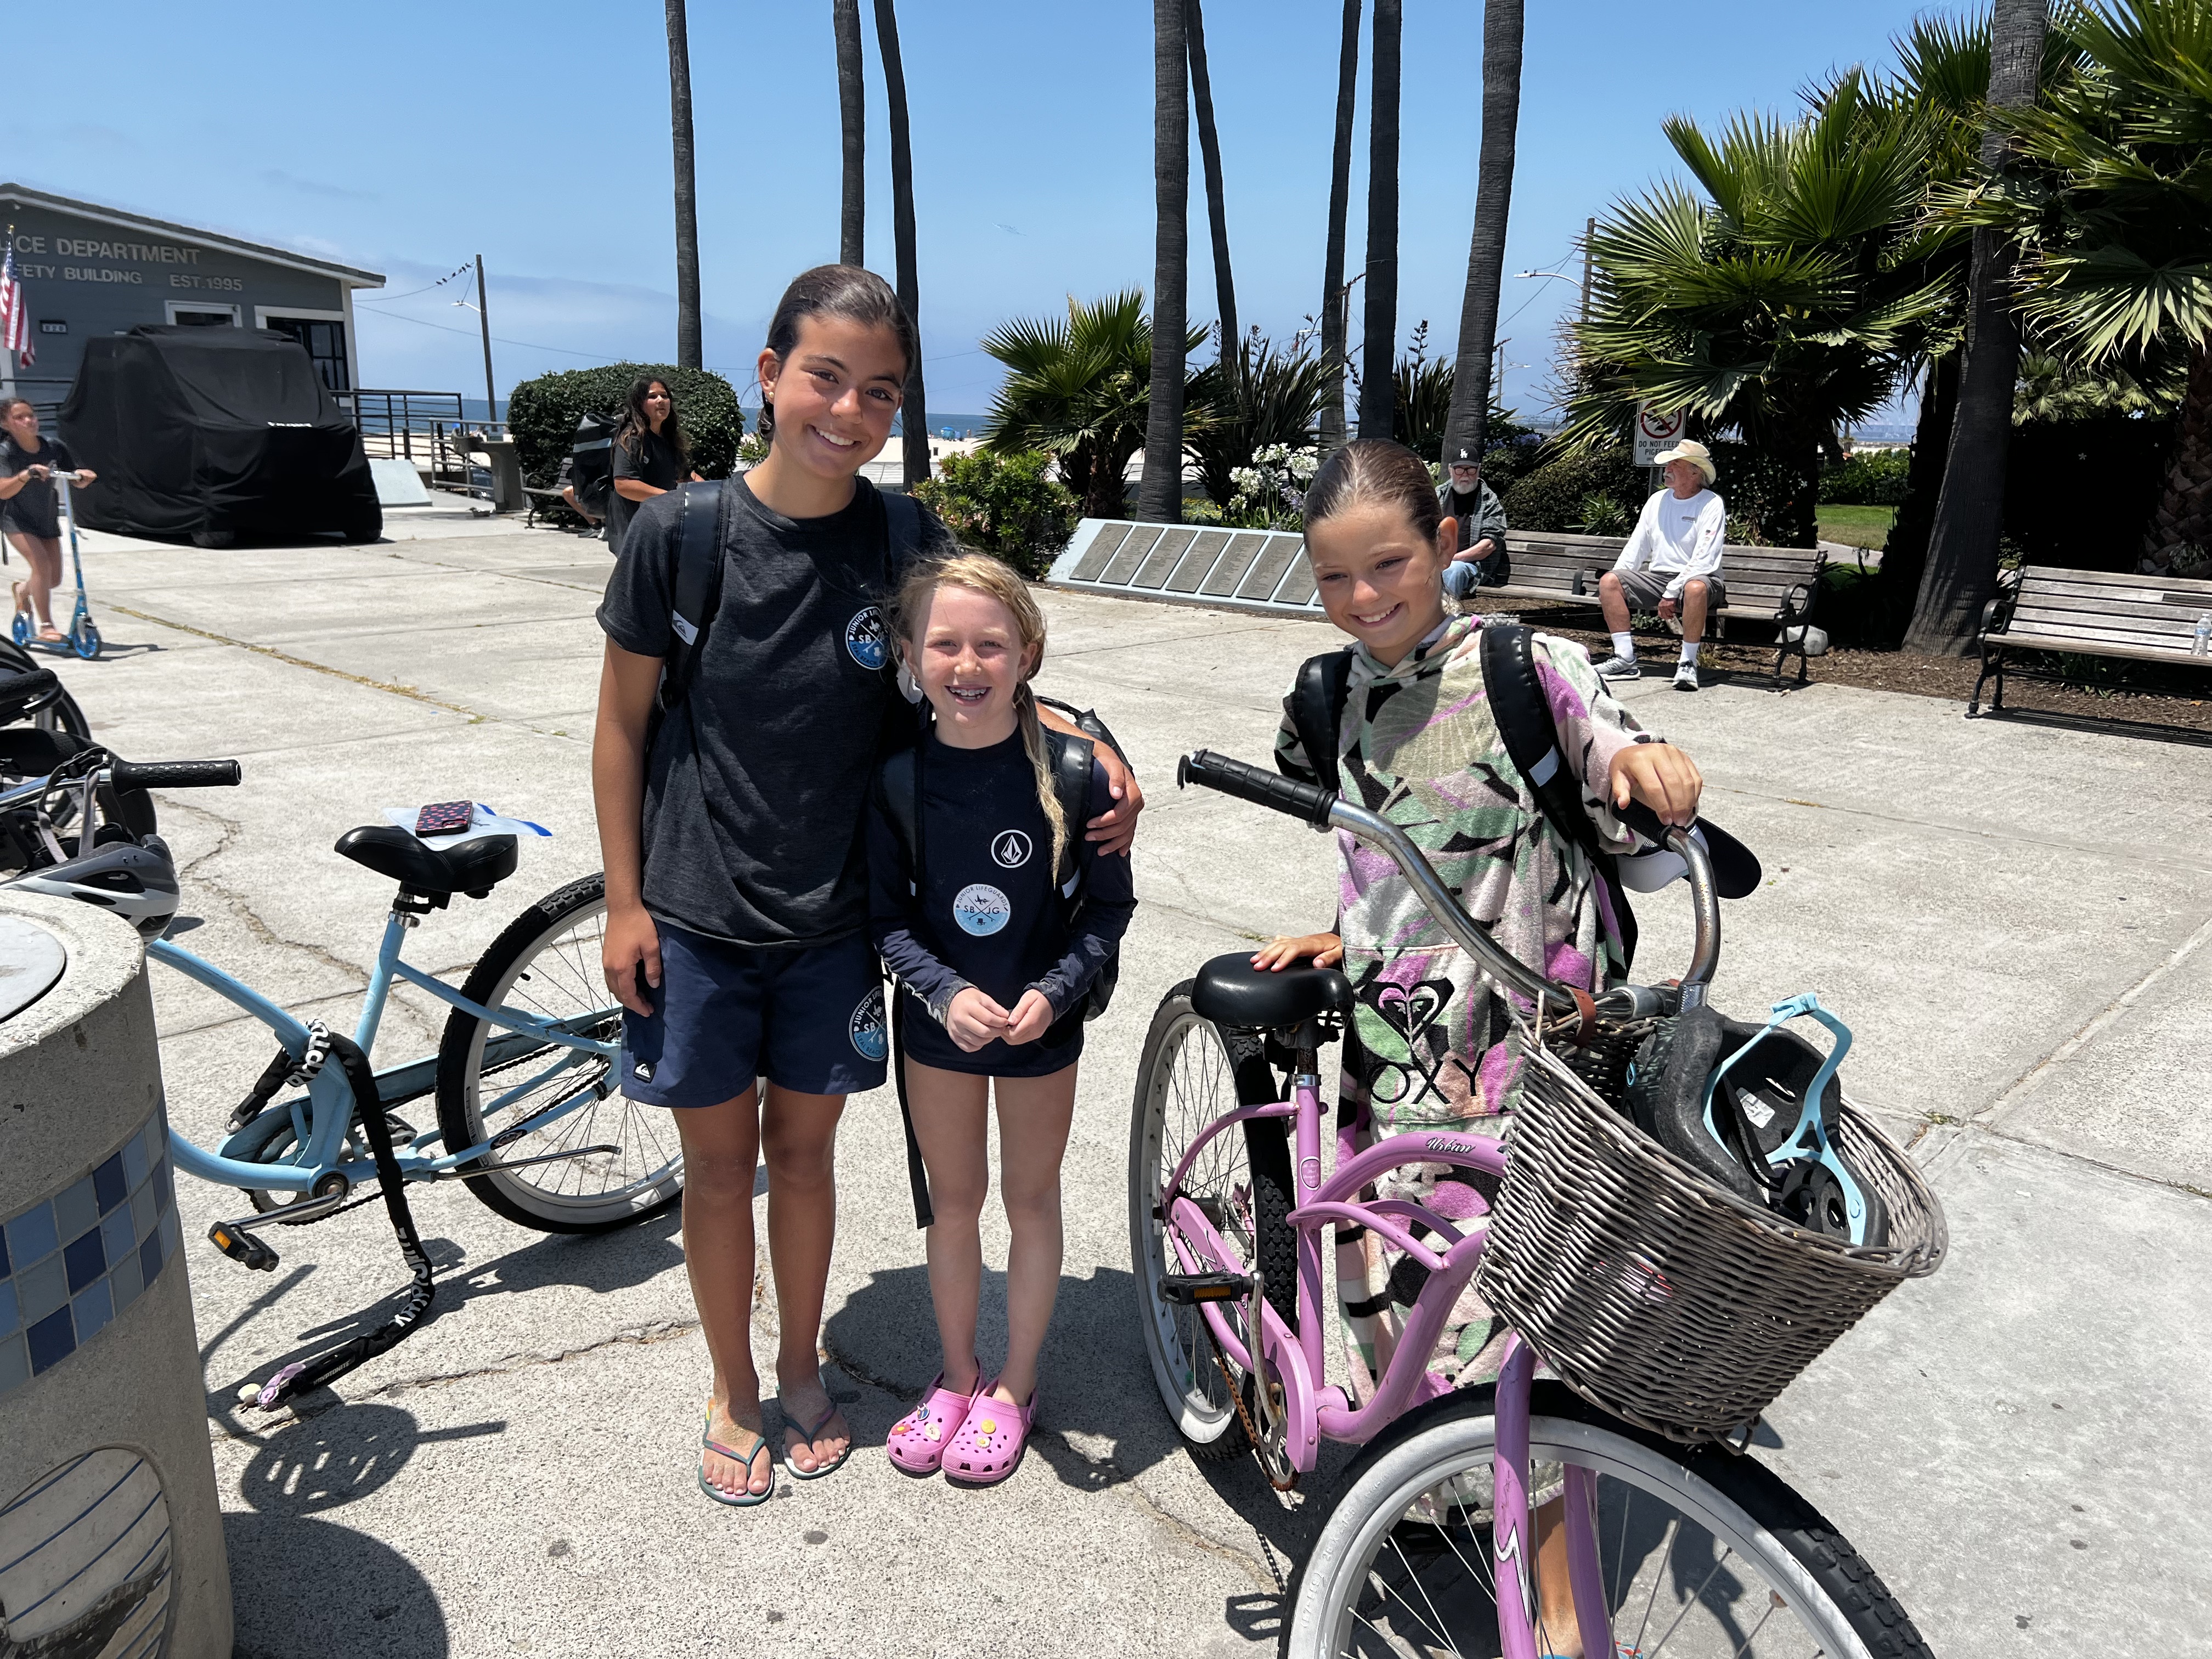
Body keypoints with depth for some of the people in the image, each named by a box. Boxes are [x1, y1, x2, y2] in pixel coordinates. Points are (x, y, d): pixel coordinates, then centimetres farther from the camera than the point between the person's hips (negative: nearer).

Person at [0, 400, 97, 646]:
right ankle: (46, 626, -18)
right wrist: (27, 474, -46)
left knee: (54, 577, 7)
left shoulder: (55, 447, -8)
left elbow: (75, 483, -2)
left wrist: (83, 475, -24)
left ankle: (22, 590, 44)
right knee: (41, 563, -24)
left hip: (48, 519, 5)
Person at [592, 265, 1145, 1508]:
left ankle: (801, 1369, 40)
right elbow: (625, 722, -4)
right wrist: (625, 901, -4)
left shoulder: (908, 544, -8)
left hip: (832, 922, 1)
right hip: (696, 917, -1)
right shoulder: (682, 531, -13)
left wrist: (1097, 752, -13)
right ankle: (734, 1392, 36)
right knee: (720, 1159, 13)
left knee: (804, 1149, 16)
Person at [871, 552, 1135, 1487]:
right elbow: (886, 913, -6)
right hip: (938, 1021, 2)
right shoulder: (899, 774, -13)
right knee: (953, 1198, 18)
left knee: (1030, 1199, 15)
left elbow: (1110, 904, -9)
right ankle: (956, 1374, 39)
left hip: (1041, 1025, -2)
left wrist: (1054, 991, -22)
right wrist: (944, 992, -21)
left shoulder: (1073, 767, -18)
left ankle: (1015, 1388, 35)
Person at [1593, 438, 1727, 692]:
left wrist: (1672, 593, -24)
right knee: (1609, 580, -17)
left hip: (1695, 579, -6)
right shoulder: (1657, 501, 12)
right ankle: (1626, 659, -19)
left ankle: (1688, 664, -29)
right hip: (1657, 578, 6)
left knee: (1696, 587, -41)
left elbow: (1703, 561, -17)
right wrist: (1616, 587, 0)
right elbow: (1635, 549, 13)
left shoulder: (1711, 505, -7)